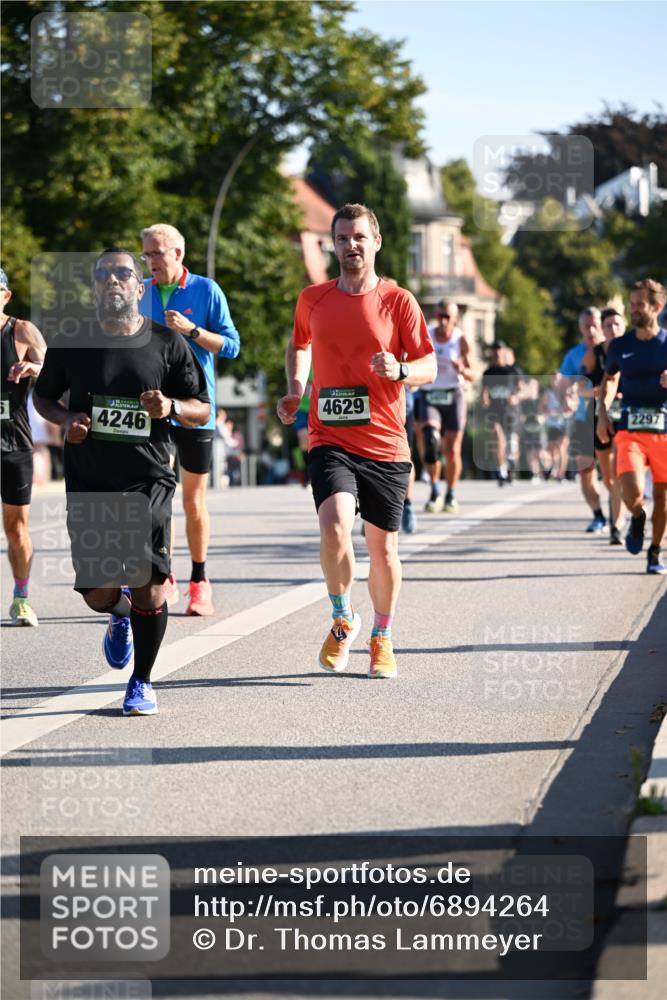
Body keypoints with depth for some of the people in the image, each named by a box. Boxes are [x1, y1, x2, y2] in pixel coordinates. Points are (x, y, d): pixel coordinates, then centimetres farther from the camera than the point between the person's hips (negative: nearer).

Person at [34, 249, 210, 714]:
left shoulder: (168, 343, 1)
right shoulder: (70, 343, 3)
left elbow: (202, 410, 6)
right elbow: (43, 396, 18)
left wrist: (171, 407, -15)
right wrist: (67, 420, -4)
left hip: (149, 483, -1)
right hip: (89, 484, 1)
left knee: (151, 585, -10)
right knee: (98, 594, -1)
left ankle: (142, 682, 11)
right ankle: (121, 612, 38)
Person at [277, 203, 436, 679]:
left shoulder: (398, 301, -1)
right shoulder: (313, 299, 7)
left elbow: (429, 367, 0)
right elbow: (299, 345, 27)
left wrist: (399, 370, -21)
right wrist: (295, 390, 10)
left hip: (385, 444, 0)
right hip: (330, 439, 0)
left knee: (383, 547, 6)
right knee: (334, 526, -23)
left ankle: (382, 639, 28)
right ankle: (343, 620, 1)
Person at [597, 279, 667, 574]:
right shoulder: (620, 346, 6)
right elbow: (609, 379, 23)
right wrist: (603, 413, 9)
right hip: (630, 428, 0)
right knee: (632, 492, -19)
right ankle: (637, 518, 17)